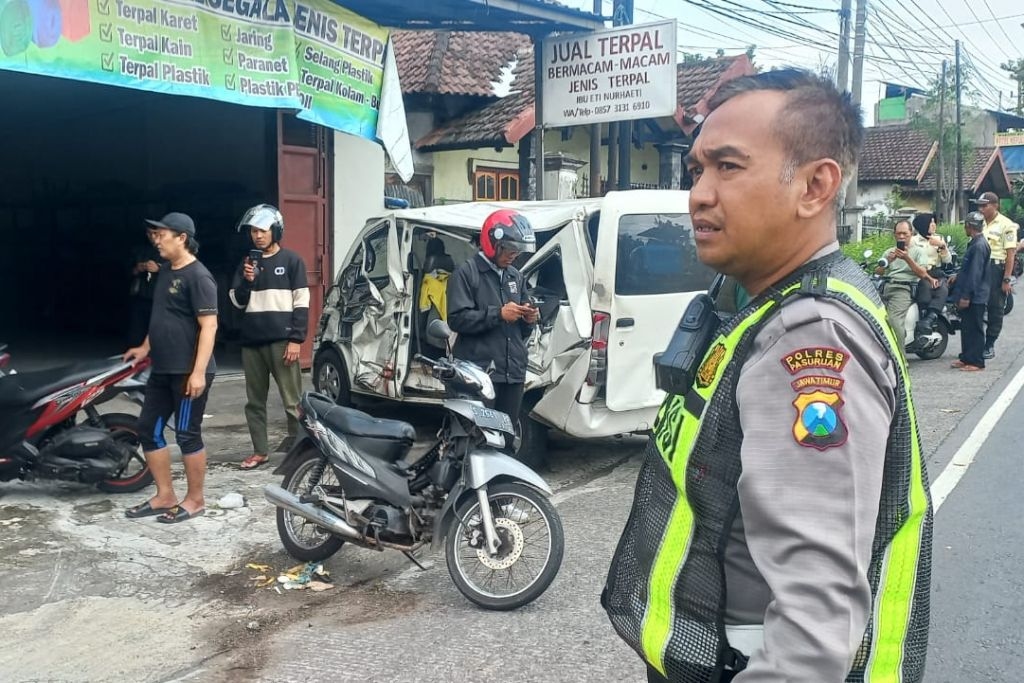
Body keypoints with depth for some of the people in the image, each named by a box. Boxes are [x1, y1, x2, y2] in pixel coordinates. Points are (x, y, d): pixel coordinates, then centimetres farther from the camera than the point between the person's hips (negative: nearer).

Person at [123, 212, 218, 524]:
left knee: (187, 435, -1)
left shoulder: (198, 276, -15)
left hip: (188, 372, -9)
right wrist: (145, 347, 26)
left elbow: (209, 325, -20)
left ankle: (195, 500, 13)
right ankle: (165, 496, 22)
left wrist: (198, 371, -24)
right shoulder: (165, 271, 14)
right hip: (162, 369, 10)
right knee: (148, 429, 11)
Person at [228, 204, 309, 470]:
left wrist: (296, 339, -11)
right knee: (254, 401, 10)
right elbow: (237, 302, 12)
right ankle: (260, 450, 20)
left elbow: (301, 303, -4)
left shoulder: (291, 260, 0)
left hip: (281, 340, -5)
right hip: (252, 342, 5)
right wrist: (246, 281, -7)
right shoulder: (247, 263, 14)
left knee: (292, 401, -4)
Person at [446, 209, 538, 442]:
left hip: (514, 370, 7)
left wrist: (528, 319, 1)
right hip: (480, 370, -6)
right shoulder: (466, 273, -1)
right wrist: (498, 314, -17)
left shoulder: (516, 276, 20)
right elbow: (457, 318, -13)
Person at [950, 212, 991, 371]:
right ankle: (966, 358, 24)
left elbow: (975, 273, -23)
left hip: (975, 297, -10)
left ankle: (976, 362, 2)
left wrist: (966, 296, -23)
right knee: (966, 327, 15)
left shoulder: (979, 246, -19)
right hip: (969, 295, 10)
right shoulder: (975, 243, 12)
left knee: (974, 329, -4)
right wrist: (958, 277, 34)